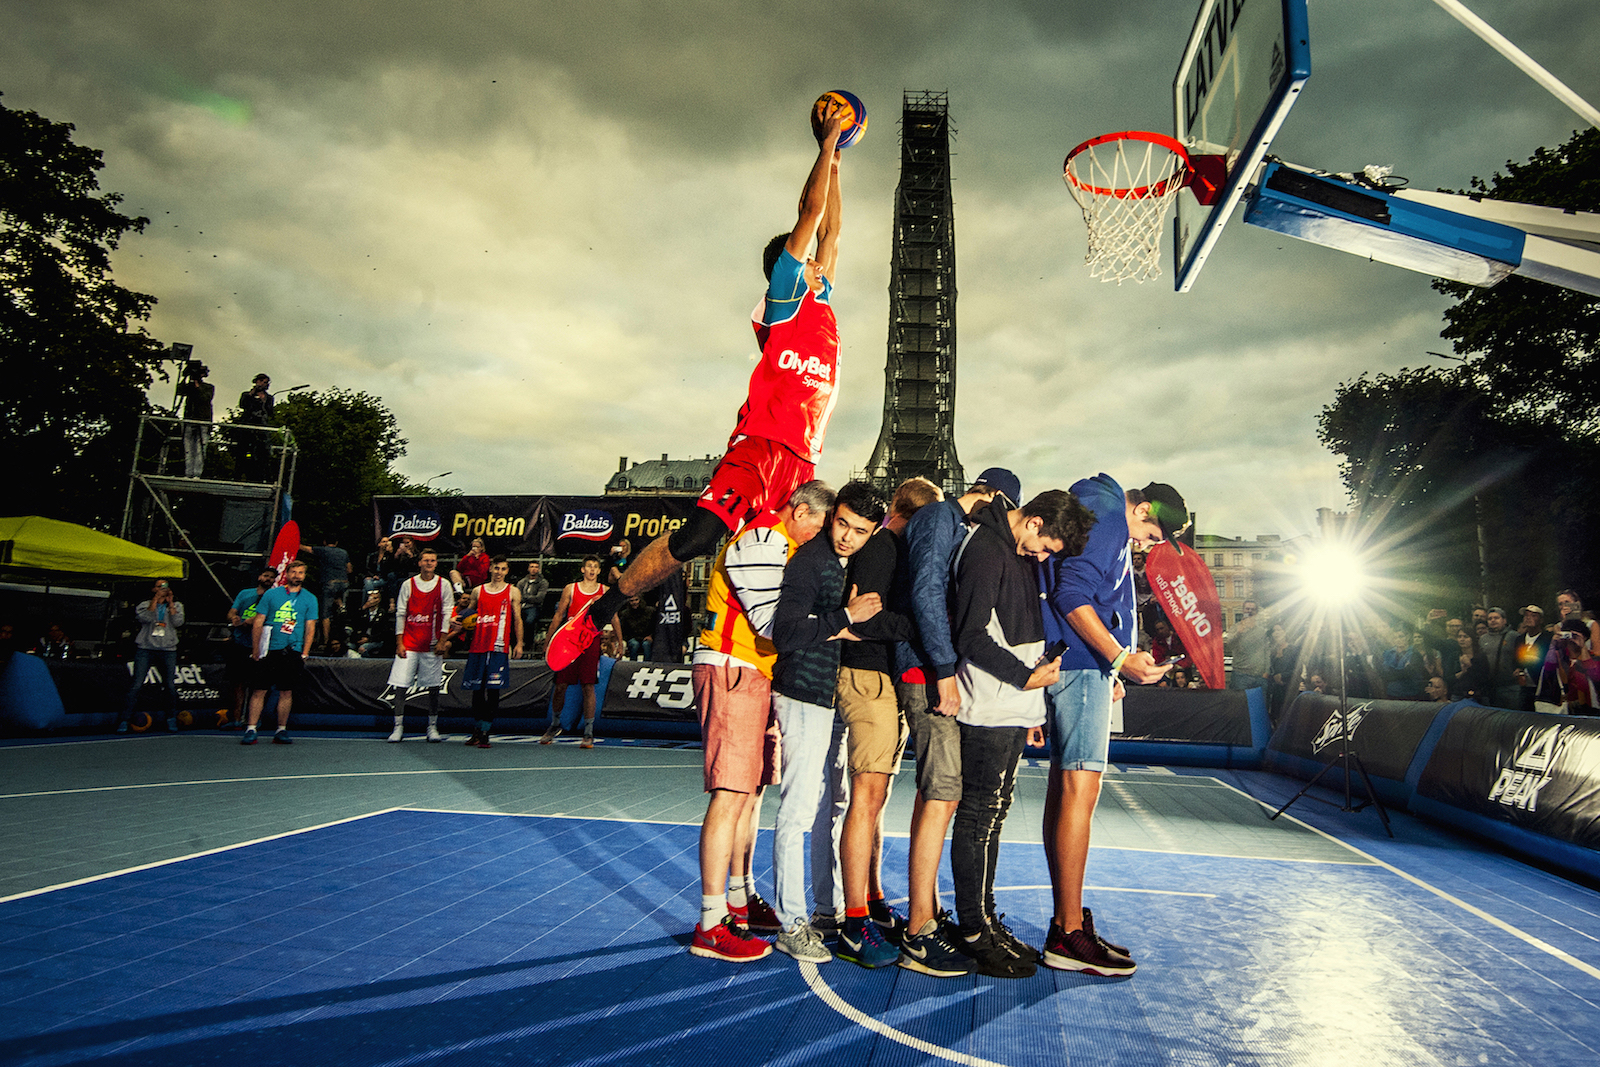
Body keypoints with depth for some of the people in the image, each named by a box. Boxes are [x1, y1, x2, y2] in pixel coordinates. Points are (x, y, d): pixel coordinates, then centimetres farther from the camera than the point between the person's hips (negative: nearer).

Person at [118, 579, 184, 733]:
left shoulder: (176, 605, 13)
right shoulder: (145, 604, 10)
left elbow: (178, 623, -4)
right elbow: (145, 618, -10)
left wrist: (170, 603, -2)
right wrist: (156, 599, -8)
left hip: (168, 651, 1)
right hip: (146, 649, -1)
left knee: (170, 686, -2)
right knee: (136, 685, -8)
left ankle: (171, 720, 12)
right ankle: (124, 720, -3)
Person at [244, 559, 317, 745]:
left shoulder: (310, 599, 8)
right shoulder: (271, 594, 6)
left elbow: (310, 628, 5)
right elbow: (258, 623, 6)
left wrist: (304, 654, -3)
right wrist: (255, 650, 0)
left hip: (293, 652, 1)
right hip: (269, 650, -1)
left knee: (286, 691, 4)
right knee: (259, 690, -2)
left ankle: (281, 731, 12)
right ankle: (250, 730, 2)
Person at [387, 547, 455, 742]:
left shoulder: (444, 585, 3)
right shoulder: (408, 585, 4)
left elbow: (447, 614, 2)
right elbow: (400, 614, 4)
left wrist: (442, 641, -6)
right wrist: (399, 642, -2)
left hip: (432, 645, 0)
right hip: (409, 644, 0)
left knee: (433, 687, 3)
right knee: (400, 685, -3)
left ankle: (432, 728, 13)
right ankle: (398, 728, 5)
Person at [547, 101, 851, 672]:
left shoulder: (822, 305, 26)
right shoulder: (784, 298, 7)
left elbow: (829, 229, 34)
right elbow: (811, 211, 8)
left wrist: (835, 163, 39)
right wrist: (827, 143, 19)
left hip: (802, 459, 8)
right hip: (760, 445, -8)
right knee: (695, 538, -19)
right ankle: (595, 617, -6)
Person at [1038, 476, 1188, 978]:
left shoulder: (1107, 524, 25)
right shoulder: (1105, 514, -7)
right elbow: (1071, 594, -19)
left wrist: (1110, 670, 22)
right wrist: (1121, 658, -19)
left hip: (1079, 665, 11)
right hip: (1082, 665, -11)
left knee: (1066, 788, 10)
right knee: (1080, 789, -10)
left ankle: (1066, 923, 17)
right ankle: (1069, 935, -6)